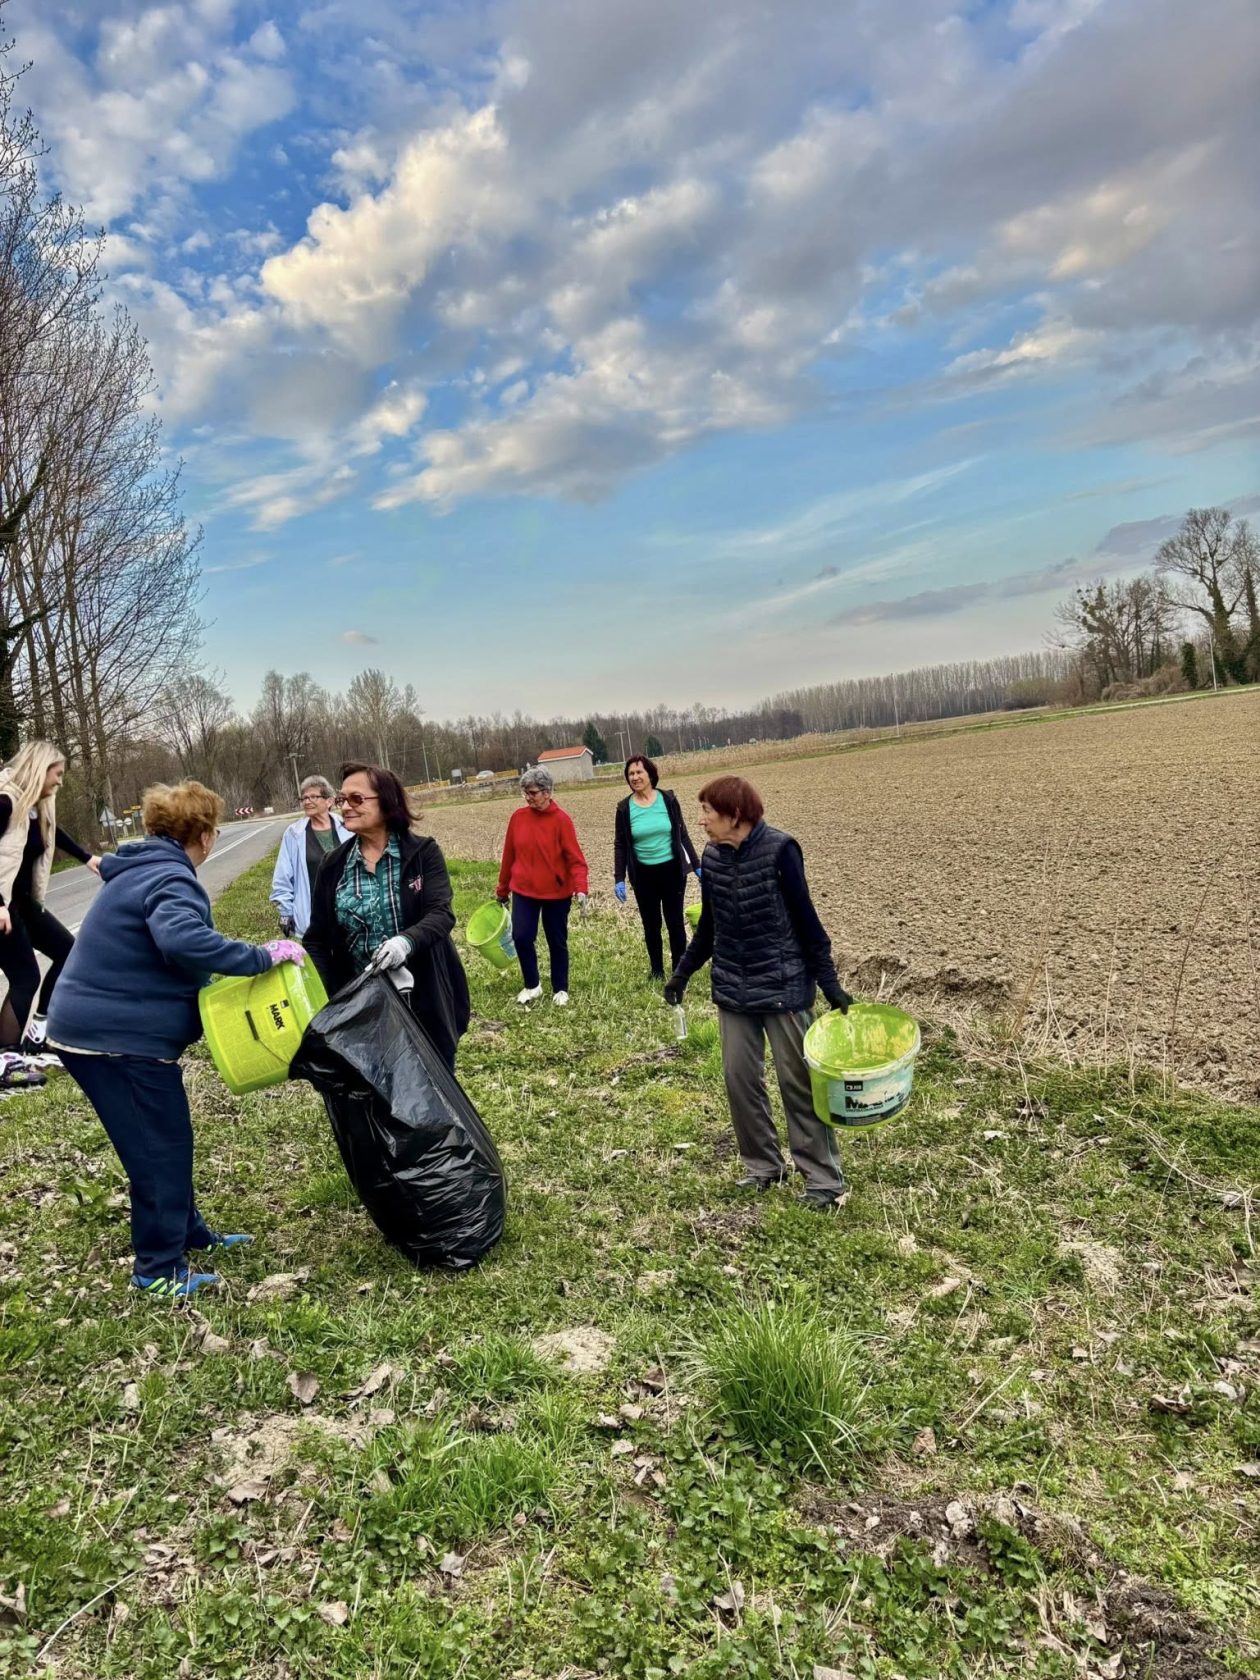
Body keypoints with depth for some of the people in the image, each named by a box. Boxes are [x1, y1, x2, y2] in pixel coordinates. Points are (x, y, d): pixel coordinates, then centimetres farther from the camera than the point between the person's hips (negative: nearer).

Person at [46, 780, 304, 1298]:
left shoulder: (141, 868, 13)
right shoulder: (171, 879, -19)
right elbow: (183, 940, -41)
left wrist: (242, 962, 12)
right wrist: (261, 956, -35)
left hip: (99, 1027, 10)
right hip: (117, 1036, -10)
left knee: (168, 1138, 20)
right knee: (159, 1148, 2)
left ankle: (188, 1234, 34)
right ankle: (158, 1270, 14)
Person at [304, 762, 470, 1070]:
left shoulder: (423, 852, -6)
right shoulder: (334, 866, 4)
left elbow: (441, 914, -17)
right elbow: (317, 939, 4)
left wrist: (407, 940, -38)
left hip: (425, 1001, -2)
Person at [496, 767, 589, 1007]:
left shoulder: (561, 819, -12)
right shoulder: (518, 817, -1)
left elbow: (575, 858, -14)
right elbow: (509, 856, 7)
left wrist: (581, 887, -28)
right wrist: (502, 890, 12)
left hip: (556, 893, -2)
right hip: (524, 891, 3)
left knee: (557, 942, 9)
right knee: (521, 937, -6)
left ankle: (560, 989, 26)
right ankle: (532, 985, 17)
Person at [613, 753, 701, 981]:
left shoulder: (668, 799, -4)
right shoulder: (625, 808, -2)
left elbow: (682, 834, 4)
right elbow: (620, 845, 2)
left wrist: (696, 865, 3)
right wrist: (619, 878, -6)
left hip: (672, 870, -1)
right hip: (643, 874, 1)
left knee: (675, 921, 5)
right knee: (651, 924, 9)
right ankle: (657, 970, 23)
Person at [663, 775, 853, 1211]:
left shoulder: (778, 849, -15)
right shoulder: (712, 858, 1)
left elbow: (805, 919, -11)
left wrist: (829, 983, -10)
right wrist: (683, 972, 16)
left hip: (783, 985, -5)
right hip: (733, 987, 6)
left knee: (798, 1080, 1)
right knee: (740, 1078, 9)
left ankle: (824, 1178, 15)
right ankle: (763, 1166, 27)